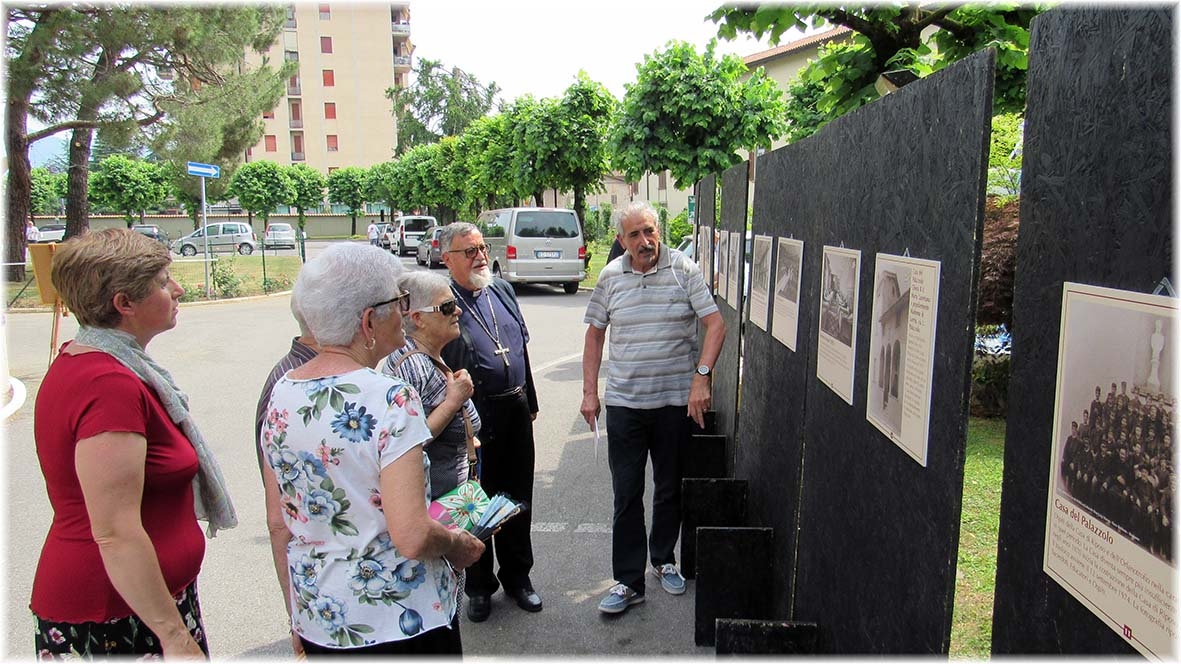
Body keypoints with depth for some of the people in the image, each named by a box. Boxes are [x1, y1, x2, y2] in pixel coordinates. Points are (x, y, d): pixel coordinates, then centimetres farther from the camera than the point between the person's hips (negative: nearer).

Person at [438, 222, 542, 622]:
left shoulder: (502, 289, 9)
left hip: (516, 410, 6)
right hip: (474, 418, -6)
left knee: (518, 498, 16)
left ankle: (517, 576, 34)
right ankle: (479, 586, 28)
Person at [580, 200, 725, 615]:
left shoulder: (684, 270, -5)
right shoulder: (611, 276, 3)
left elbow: (715, 324, -8)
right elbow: (595, 334, 10)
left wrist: (701, 376, -19)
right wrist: (590, 391, 5)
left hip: (677, 400, -1)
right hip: (623, 402, 1)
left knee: (670, 489, 14)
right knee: (626, 495, 3)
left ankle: (663, 560, 35)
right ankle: (628, 581, 13)